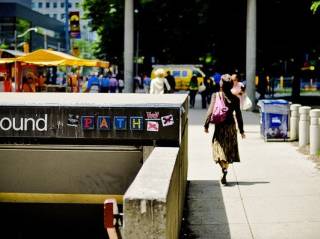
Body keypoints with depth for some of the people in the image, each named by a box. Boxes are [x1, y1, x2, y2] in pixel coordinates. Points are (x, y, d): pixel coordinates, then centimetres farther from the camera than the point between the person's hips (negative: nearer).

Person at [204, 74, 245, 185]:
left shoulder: (215, 95, -7)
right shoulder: (235, 98, -1)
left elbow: (210, 111, -11)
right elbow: (238, 115, 2)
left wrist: (206, 125, -2)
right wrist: (241, 130, 10)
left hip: (220, 126, -2)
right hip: (231, 126, 2)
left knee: (220, 150, 2)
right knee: (228, 151, 13)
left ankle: (224, 169, -21)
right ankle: (224, 175, 14)